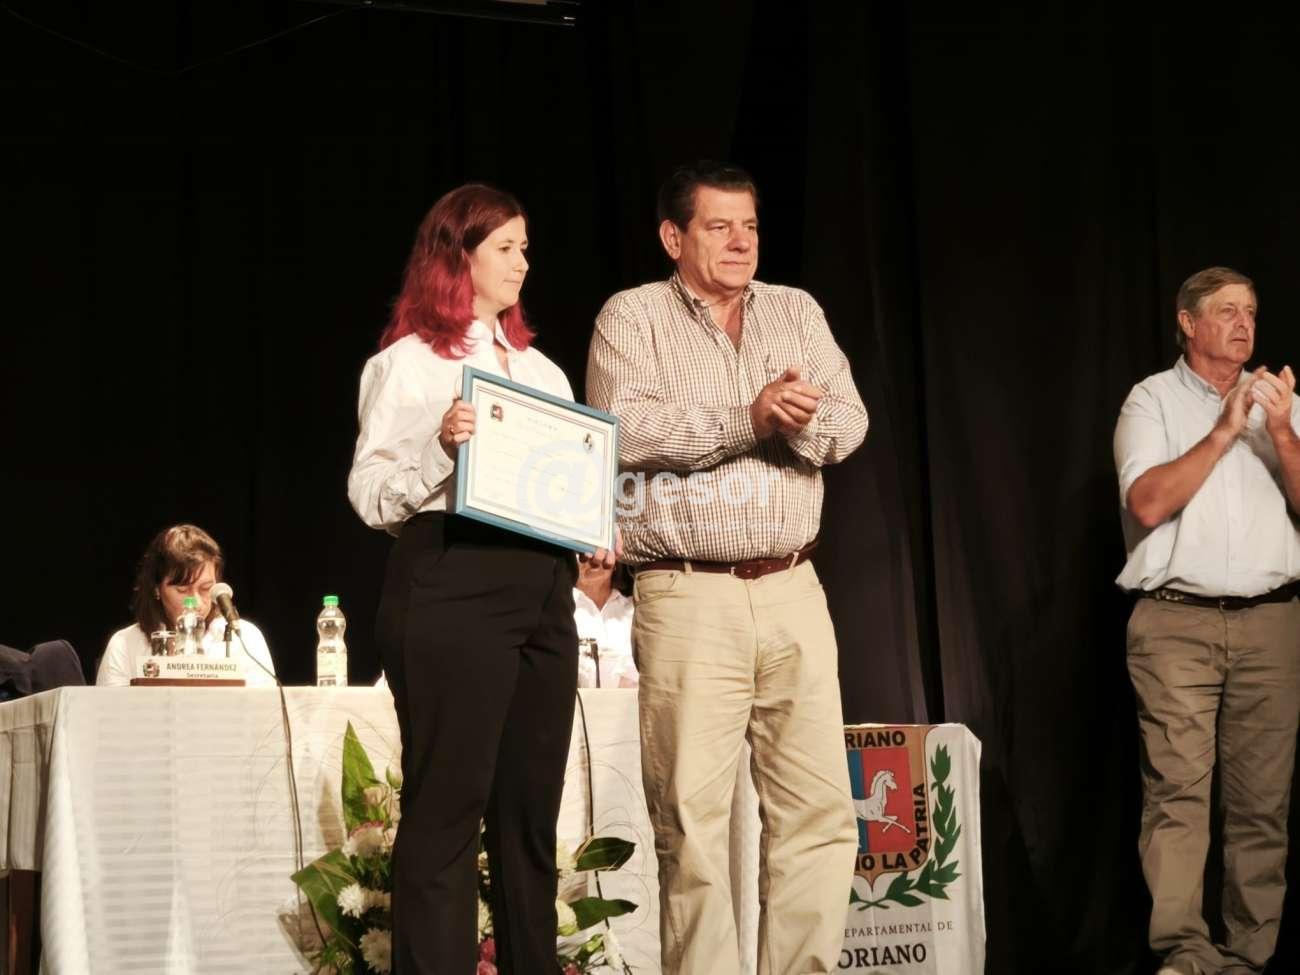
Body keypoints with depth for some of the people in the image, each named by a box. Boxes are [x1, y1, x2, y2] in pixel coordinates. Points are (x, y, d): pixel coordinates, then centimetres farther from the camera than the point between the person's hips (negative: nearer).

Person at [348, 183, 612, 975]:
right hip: (452, 583, -6)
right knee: (447, 808, -8)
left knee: (530, 811, 7)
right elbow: (371, 494, -5)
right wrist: (439, 447, -21)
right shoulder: (409, 361, 2)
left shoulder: (542, 368, 21)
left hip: (543, 590, 7)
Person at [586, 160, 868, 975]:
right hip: (688, 598, -4)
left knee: (821, 809, 3)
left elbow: (849, 425, 4)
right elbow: (625, 430, -13)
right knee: (693, 820, -2)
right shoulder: (633, 317, 3)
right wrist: (746, 421, -17)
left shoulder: (798, 312, 15)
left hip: (792, 592, 4)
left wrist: (802, 420, -17)